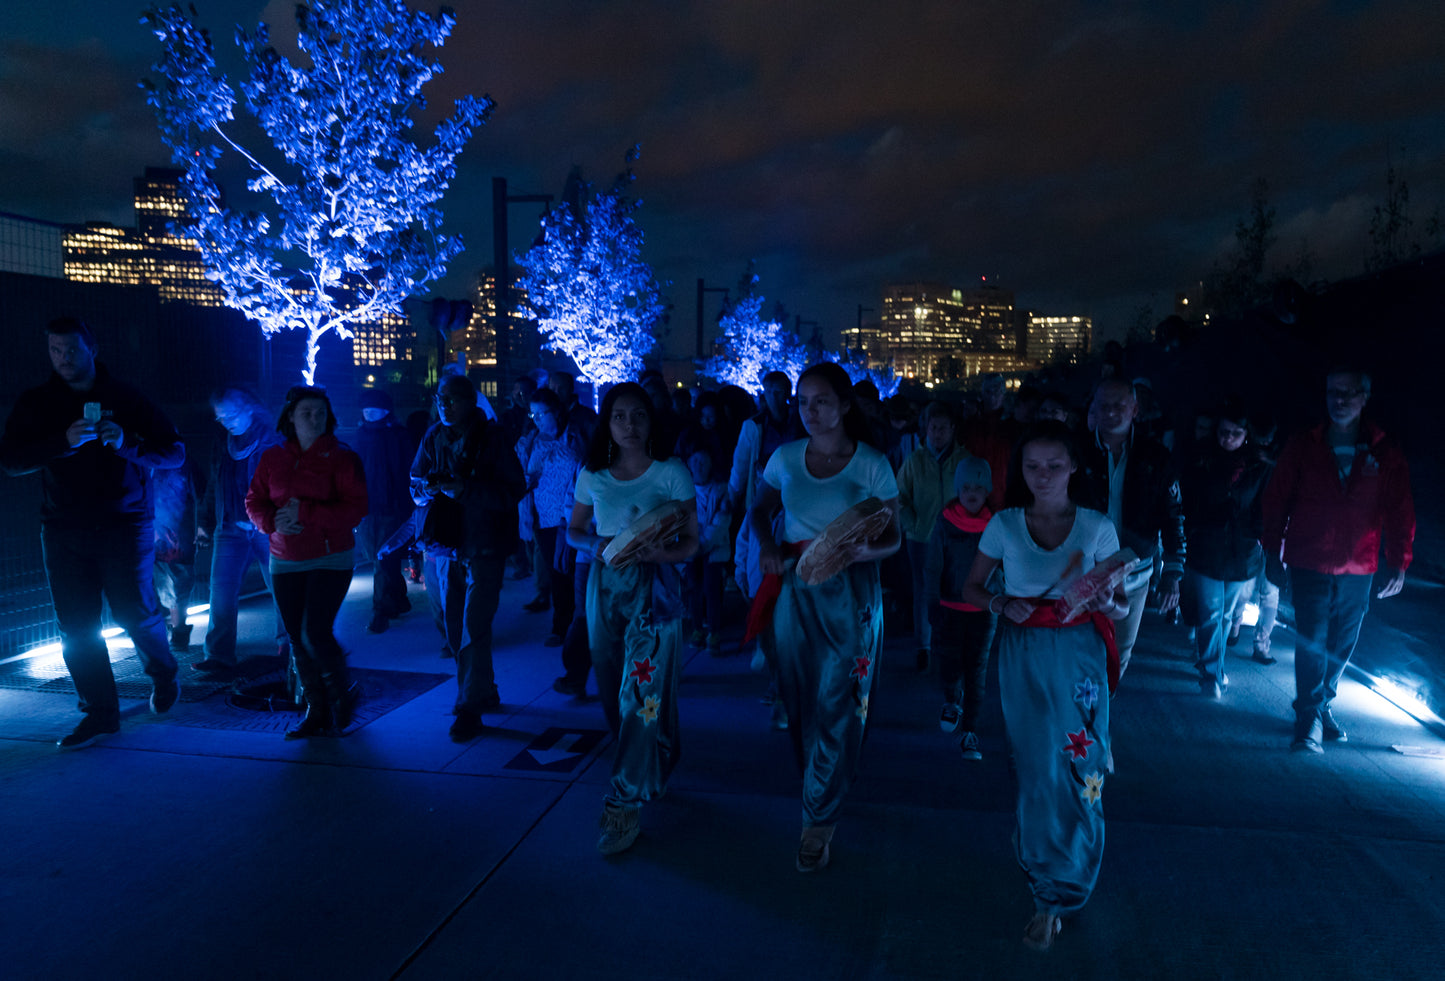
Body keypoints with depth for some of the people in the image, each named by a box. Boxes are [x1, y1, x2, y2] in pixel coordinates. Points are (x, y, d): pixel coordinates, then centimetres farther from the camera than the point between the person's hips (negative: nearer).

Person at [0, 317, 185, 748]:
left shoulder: (126, 398, 3)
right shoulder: (35, 403, 8)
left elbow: (175, 452, -1)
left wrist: (126, 445, -19)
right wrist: (64, 441, -19)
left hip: (124, 526, -2)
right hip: (64, 530, 2)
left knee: (136, 614, -2)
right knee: (76, 627, 1)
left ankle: (163, 675, 27)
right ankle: (100, 712, 11)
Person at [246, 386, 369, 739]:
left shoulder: (341, 457, -6)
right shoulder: (273, 457, 9)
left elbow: (356, 508, -13)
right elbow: (254, 501, 11)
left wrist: (305, 514, -20)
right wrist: (273, 521, -11)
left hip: (330, 560, -5)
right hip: (285, 562, 5)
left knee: (315, 633, -13)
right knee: (297, 639, 6)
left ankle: (342, 699, 12)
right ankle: (316, 713, 20)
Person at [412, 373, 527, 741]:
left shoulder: (492, 437, -8)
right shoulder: (434, 437, 6)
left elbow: (515, 489, -13)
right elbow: (416, 482, 10)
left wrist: (466, 489, -23)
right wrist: (428, 488, -13)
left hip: (483, 546, -5)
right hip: (444, 545, 6)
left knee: (473, 629, -8)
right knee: (454, 628, 12)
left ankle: (469, 709, 1)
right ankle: (485, 693, 29)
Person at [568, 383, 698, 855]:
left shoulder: (671, 473, -5)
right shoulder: (592, 475, 5)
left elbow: (691, 541, -4)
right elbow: (574, 529, 15)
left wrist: (660, 552, -24)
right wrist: (596, 545, -6)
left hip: (652, 589, -4)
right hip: (605, 586, 4)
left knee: (642, 693, -7)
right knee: (613, 691, 10)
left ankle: (625, 804, 2)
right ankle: (649, 771, 31)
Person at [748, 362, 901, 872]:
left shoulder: (872, 464, -6)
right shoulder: (785, 458, 2)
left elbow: (893, 537, -2)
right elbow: (760, 511, 16)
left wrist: (866, 550, -24)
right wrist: (768, 546, -4)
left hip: (850, 593, -3)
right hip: (794, 588, 3)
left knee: (836, 706, 0)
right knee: (800, 697, 11)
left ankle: (819, 820, 13)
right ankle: (818, 788, 34)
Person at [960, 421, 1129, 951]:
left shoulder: (1097, 527, -4)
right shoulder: (1004, 525, -2)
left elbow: (1121, 604, 1)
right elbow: (972, 587, 7)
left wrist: (1107, 605, -22)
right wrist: (1002, 604, -13)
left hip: (1078, 656, 0)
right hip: (1023, 655, 1)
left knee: (1075, 767, 1)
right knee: (1037, 765, 7)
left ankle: (1056, 892, 16)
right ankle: (1042, 864, 30)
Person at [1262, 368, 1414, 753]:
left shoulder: (1386, 453, 2)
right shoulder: (1303, 446, 0)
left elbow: (1400, 512, 3)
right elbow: (1275, 501, 3)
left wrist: (1398, 563, -2)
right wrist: (1273, 555, 1)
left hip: (1358, 570, 2)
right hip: (1309, 564, -2)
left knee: (1341, 646, 11)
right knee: (1311, 641, -7)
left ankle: (1321, 704, 28)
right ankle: (1310, 717, 3)